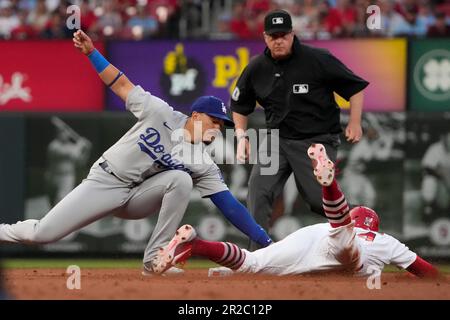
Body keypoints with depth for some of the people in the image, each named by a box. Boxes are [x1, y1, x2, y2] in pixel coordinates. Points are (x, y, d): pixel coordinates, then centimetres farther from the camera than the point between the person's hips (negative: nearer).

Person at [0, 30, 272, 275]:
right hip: (104, 183, -2)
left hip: (137, 199, 2)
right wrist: (91, 51, -12)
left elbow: (230, 206, -9)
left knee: (181, 179, -26)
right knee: (42, 234, -14)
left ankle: (154, 261, -20)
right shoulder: (161, 113, -10)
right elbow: (121, 84, -4)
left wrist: (267, 243, -17)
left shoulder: (203, 164, -6)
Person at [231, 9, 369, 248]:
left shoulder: (318, 60, -10)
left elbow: (356, 87, -3)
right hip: (277, 139, 4)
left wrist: (354, 123, -12)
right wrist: (242, 136, 5)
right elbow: (240, 105, 19)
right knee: (258, 189, -14)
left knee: (322, 199, -10)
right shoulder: (256, 68, 2)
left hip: (317, 141, -4)